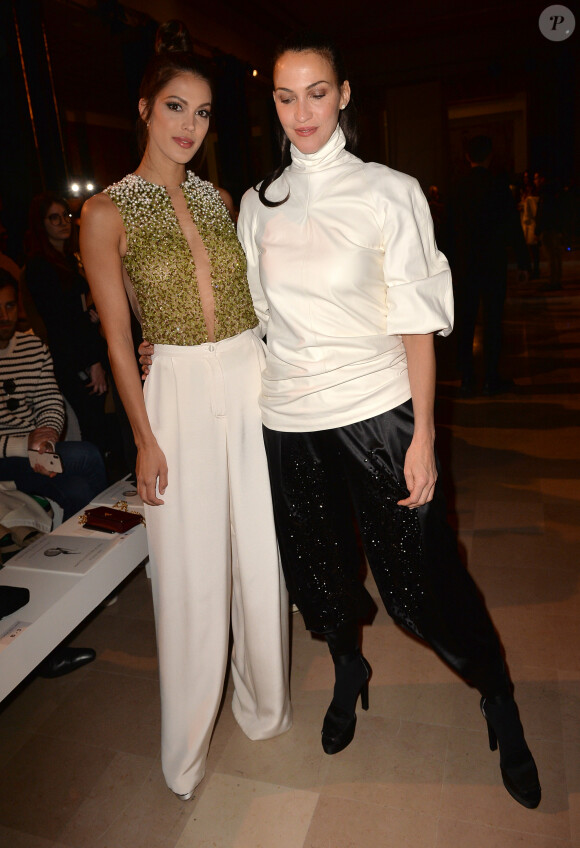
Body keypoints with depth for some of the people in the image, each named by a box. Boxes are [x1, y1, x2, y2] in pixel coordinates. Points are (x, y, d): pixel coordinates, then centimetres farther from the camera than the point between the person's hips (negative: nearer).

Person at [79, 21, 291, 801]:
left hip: (253, 380, 4)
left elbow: (249, 296, 13)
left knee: (262, 556, 11)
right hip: (180, 393, -4)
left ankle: (266, 703, 37)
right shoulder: (107, 212, -4)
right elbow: (118, 337, -6)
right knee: (192, 568, 5)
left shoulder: (218, 199, 10)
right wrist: (145, 438, -8)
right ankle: (188, 743, 30)